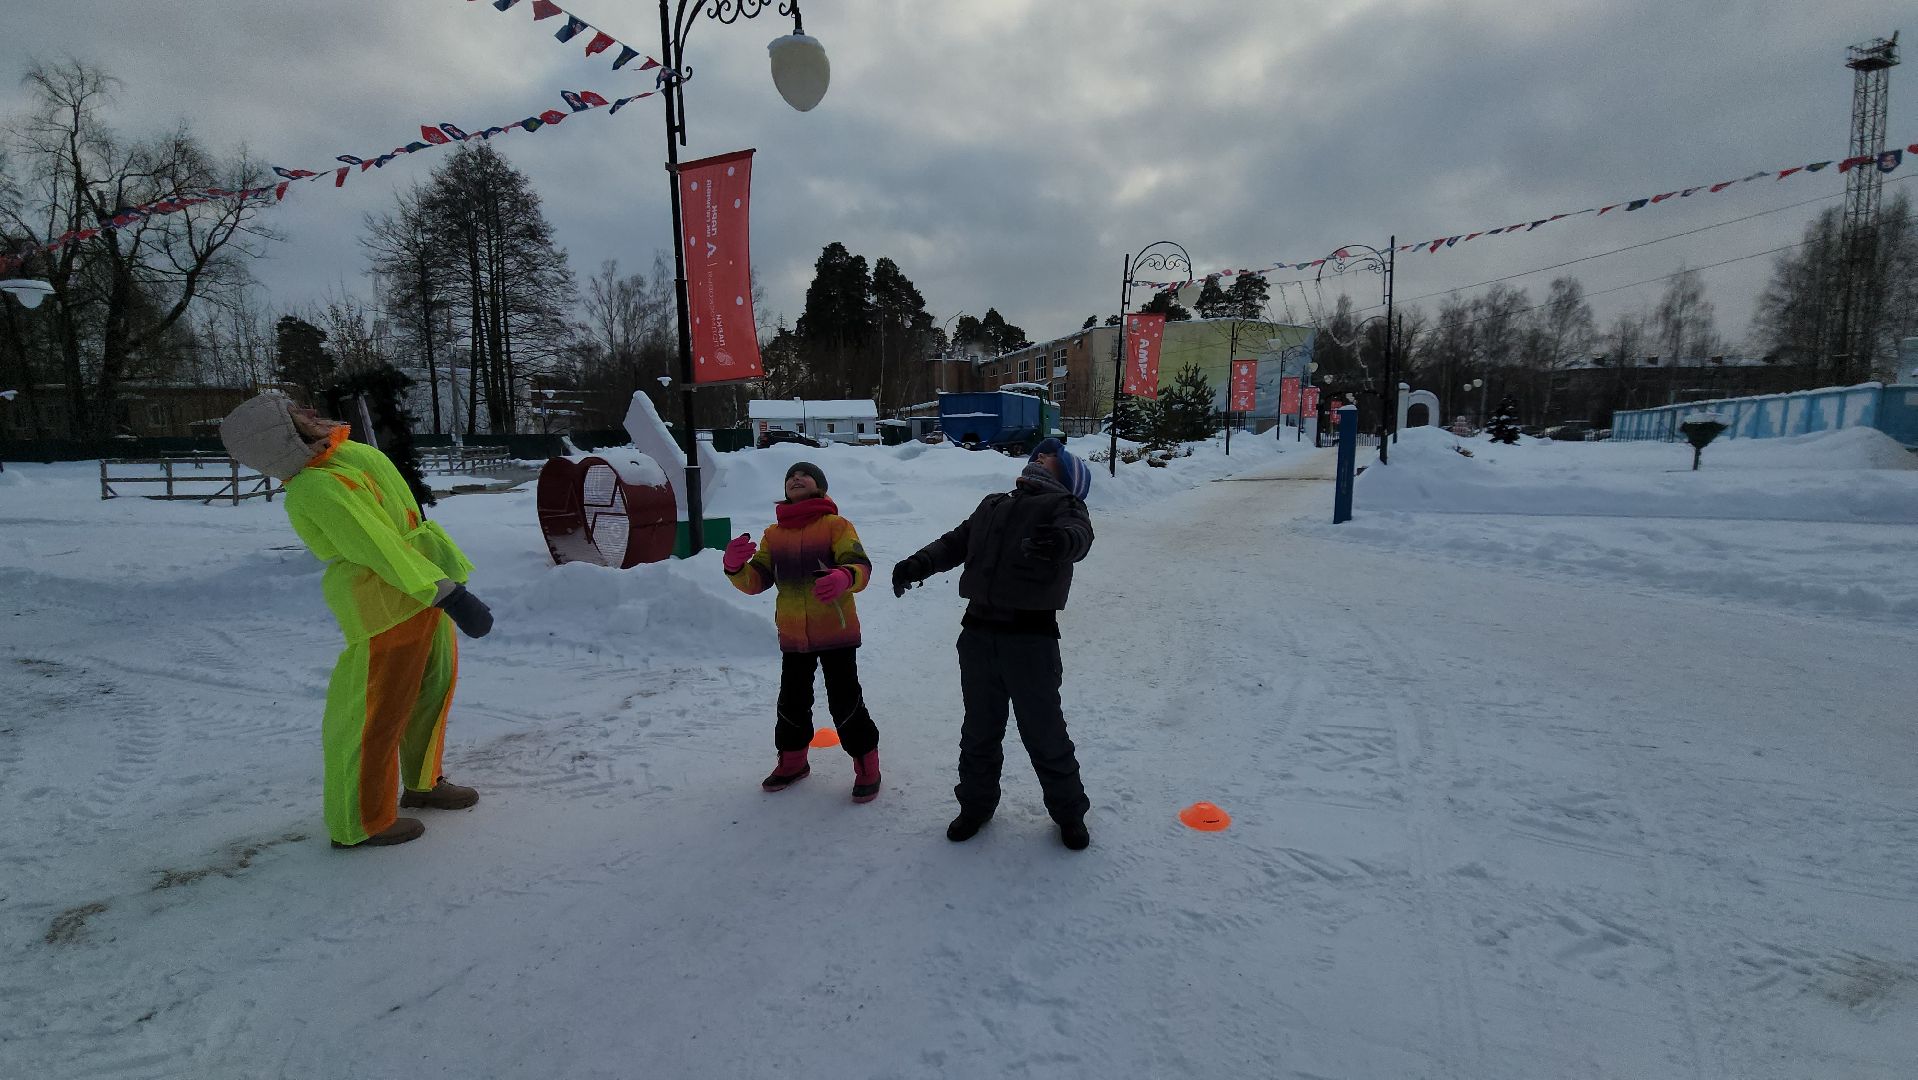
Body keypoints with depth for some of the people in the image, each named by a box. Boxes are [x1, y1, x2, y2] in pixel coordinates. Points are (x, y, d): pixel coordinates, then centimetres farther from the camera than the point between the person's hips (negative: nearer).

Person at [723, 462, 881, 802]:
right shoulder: (774, 534, 8)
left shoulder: (836, 525, -7)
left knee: (845, 702, -1)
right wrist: (735, 566, -18)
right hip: (792, 637, 5)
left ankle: (866, 766, 17)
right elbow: (755, 580, 4)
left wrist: (844, 577, -43)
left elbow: (860, 565, -19)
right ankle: (792, 761, 38)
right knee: (792, 701, 16)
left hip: (837, 633, -4)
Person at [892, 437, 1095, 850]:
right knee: (979, 729, 17)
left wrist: (1061, 538, -47)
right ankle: (976, 804, 35)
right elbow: (956, 541, 12)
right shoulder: (992, 506, 17)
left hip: (1030, 635, -5)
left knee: (1044, 732, 5)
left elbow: (1080, 534, -22)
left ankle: (1069, 811, 26)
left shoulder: (1063, 504, -1)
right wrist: (921, 562, -8)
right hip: (978, 630, 5)